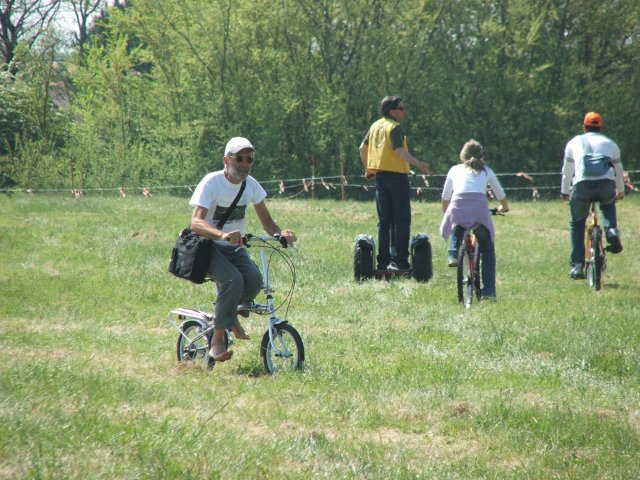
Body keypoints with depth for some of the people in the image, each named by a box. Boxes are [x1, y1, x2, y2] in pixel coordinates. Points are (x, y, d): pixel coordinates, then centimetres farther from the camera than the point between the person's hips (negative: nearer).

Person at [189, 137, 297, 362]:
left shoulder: (251, 185, 1)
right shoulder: (212, 182, -17)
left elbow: (267, 222, 5)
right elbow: (196, 222, -29)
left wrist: (281, 233, -20)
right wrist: (222, 235, -49)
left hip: (235, 247, 5)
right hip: (209, 247, -5)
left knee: (254, 278, -27)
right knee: (233, 280, -33)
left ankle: (234, 314, 4)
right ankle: (217, 340, -24)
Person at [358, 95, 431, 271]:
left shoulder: (375, 126, 12)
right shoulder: (394, 127, -12)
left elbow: (363, 148, 19)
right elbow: (400, 151, -22)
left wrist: (368, 169, 29)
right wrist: (418, 164, -22)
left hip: (380, 176, 7)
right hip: (397, 175, -7)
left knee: (384, 220, 11)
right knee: (402, 220, -2)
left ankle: (383, 261, 8)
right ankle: (400, 260, -8)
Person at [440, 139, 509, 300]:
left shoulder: (455, 170, 28)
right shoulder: (486, 171, 28)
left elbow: (445, 198, 35)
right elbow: (501, 195, 38)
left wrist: (446, 213, 55)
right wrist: (504, 208, 59)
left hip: (458, 205, 1)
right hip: (480, 207, -1)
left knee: (456, 229, 36)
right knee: (487, 249, 14)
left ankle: (453, 254, 10)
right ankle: (488, 291, 4)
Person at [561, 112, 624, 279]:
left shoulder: (575, 142, 23)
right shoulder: (609, 143, 25)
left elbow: (567, 170, 27)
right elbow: (618, 170, 33)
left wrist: (564, 192, 41)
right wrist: (620, 191, 48)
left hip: (582, 185, -1)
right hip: (607, 185, 1)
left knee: (576, 224, 19)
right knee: (608, 206, 36)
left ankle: (577, 266, 10)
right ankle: (611, 231, 7)